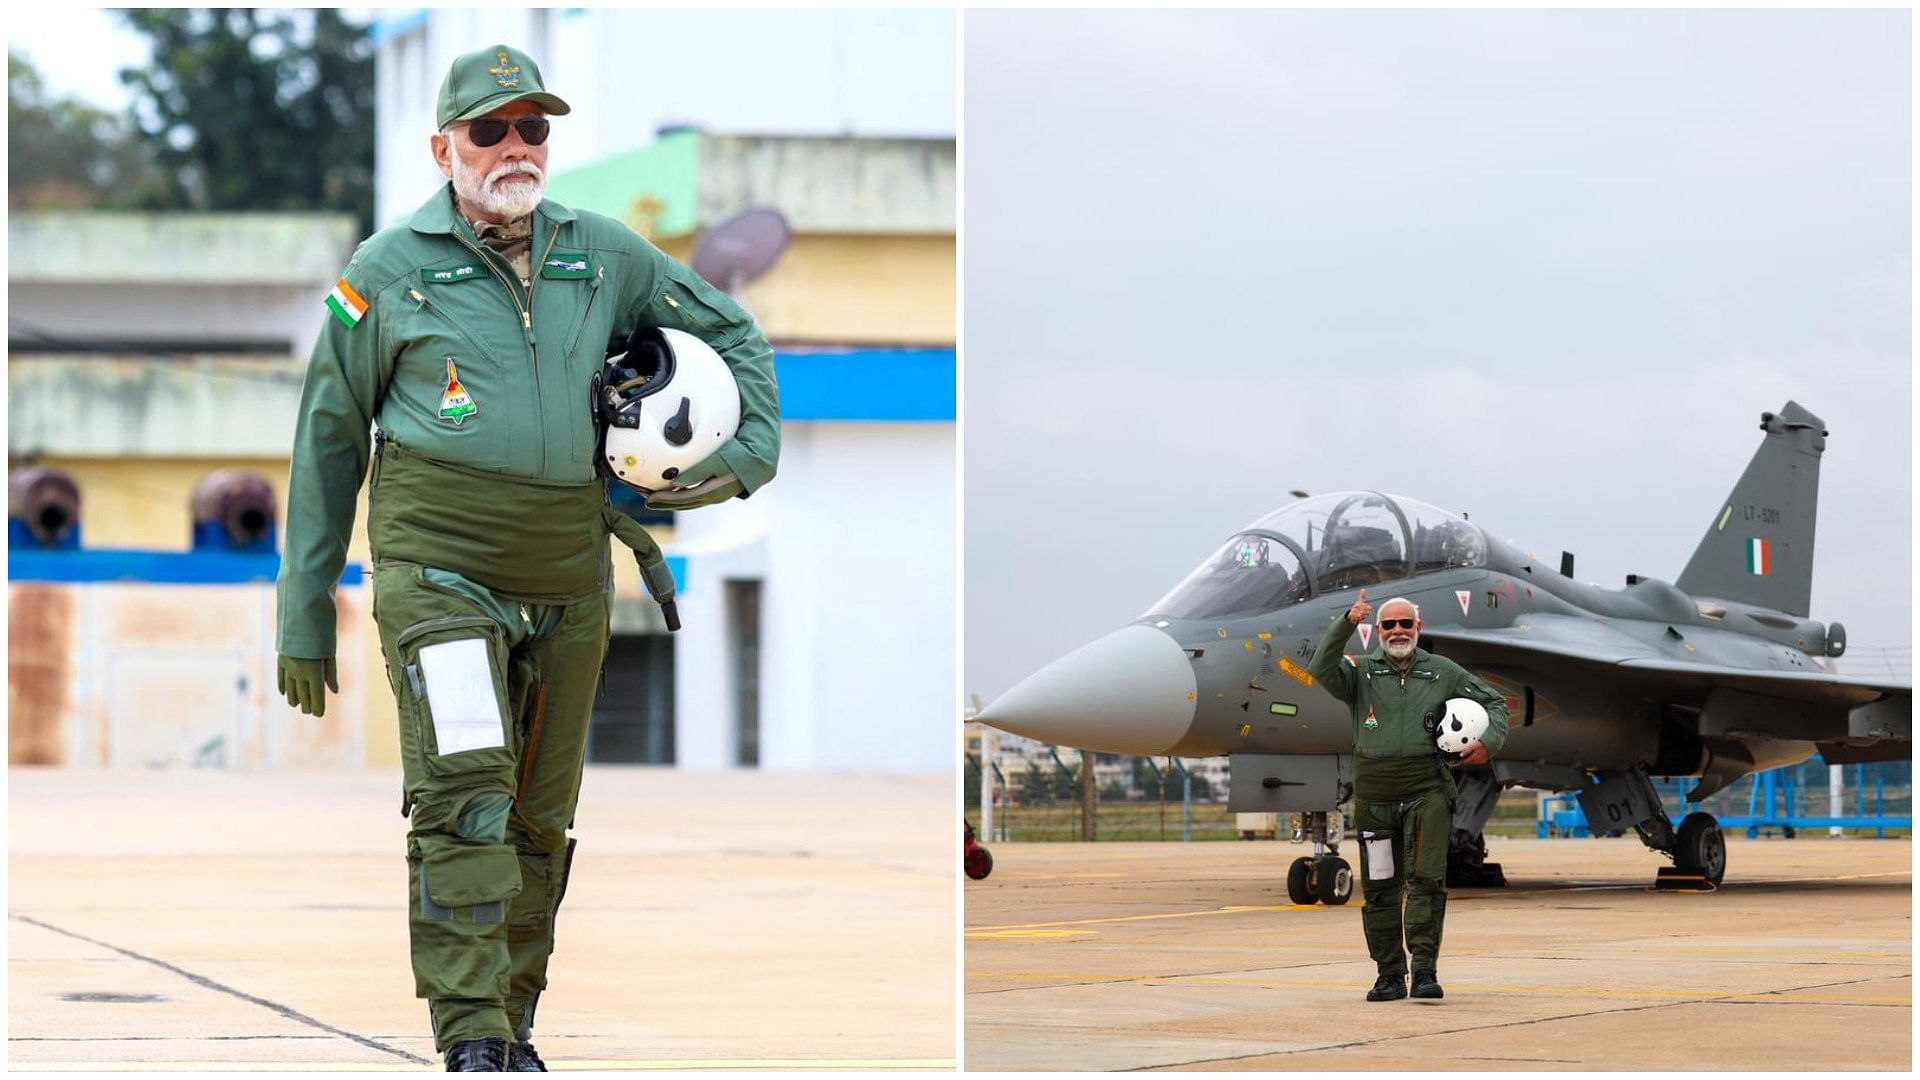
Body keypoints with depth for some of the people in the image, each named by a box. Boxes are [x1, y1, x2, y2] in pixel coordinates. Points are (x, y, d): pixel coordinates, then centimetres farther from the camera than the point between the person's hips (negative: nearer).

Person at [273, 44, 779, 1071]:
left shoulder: (606, 254, 10)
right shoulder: (388, 270, 3)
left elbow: (731, 333, 25)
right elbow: (328, 439, 8)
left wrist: (752, 449, 10)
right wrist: (305, 610, 7)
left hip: (568, 579, 4)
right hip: (438, 563, -4)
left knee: (542, 815, 8)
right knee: (464, 789, -17)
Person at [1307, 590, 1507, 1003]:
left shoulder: (1443, 673, 11)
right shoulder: (1360, 672, 8)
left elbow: (1494, 702, 21)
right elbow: (1321, 670, -13)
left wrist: (1489, 743, 3)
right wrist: (1346, 624, -24)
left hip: (1426, 791, -1)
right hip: (1374, 794, 1)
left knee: (1426, 879, -13)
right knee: (1380, 888, 5)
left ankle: (1425, 970, -14)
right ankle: (1389, 975, 13)